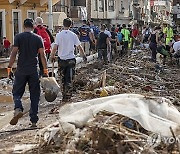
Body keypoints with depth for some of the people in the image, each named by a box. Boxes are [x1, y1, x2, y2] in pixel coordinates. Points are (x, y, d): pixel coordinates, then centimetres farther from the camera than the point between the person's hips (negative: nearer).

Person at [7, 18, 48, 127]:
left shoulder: (18, 37, 0)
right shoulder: (38, 38, 3)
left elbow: (14, 53, -4)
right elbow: (42, 55, 0)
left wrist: (10, 68, 1)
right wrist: (45, 70, 5)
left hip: (21, 70, -1)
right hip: (34, 71, 1)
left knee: (17, 92, 9)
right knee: (34, 95, 8)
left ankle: (18, 109, -21)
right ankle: (34, 120, 8)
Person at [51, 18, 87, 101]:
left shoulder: (59, 35, -6)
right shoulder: (73, 35, -4)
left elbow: (55, 48, -12)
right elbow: (79, 47, -1)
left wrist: (52, 56, 2)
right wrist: (84, 56, 12)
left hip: (61, 59, 0)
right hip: (71, 59, 0)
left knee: (63, 79, 14)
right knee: (69, 79, 4)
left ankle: (64, 95, 20)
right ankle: (67, 96, 3)